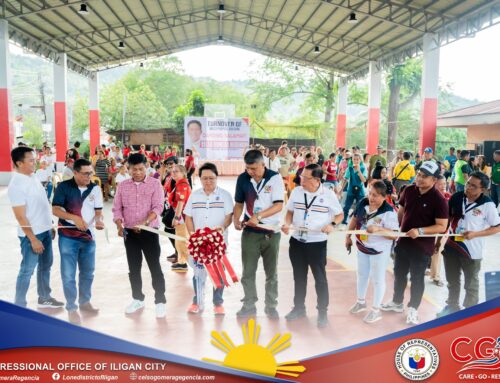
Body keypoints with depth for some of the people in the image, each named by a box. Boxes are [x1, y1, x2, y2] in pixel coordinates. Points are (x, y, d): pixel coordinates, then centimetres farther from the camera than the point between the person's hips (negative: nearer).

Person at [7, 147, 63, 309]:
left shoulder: (33, 177, 6)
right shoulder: (16, 185, -20)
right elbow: (21, 217, -20)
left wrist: (50, 226, 16)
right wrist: (33, 239, -20)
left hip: (44, 230, 8)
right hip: (31, 234, -8)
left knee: (45, 265, 18)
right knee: (27, 270, 2)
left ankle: (44, 298, 34)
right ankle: (19, 306, 16)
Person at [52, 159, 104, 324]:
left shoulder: (95, 188, 1)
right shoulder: (63, 187, -8)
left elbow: (98, 211, 3)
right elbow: (55, 209, -12)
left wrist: (99, 220, -19)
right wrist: (74, 218, -26)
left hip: (88, 236, 4)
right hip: (68, 237, -3)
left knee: (88, 272, 16)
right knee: (68, 274, 1)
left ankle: (85, 302, 34)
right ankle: (71, 308, 16)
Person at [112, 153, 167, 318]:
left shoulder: (155, 183, -4)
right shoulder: (123, 186, 6)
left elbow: (158, 207, -13)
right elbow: (117, 208, 5)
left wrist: (145, 222, -28)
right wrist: (119, 225, -13)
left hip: (150, 231, -4)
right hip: (129, 232, 4)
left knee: (155, 267, -1)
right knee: (133, 268, 12)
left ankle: (160, 301, 9)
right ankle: (138, 299, 27)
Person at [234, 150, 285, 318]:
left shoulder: (275, 178, -10)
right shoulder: (242, 179, -1)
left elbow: (279, 205, -16)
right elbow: (239, 203, 9)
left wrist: (259, 216, -27)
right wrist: (236, 219, -8)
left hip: (271, 232, -2)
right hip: (250, 232, 2)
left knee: (271, 272, 11)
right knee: (248, 272, 7)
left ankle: (271, 306, 26)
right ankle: (249, 305, 22)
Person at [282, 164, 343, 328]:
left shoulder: (328, 194, -10)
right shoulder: (296, 191, 0)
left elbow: (340, 215, -1)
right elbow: (290, 211, 11)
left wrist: (331, 224, -20)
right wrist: (287, 223, -9)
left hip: (317, 243, -4)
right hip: (296, 241, 4)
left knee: (320, 278, 6)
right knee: (299, 277, 17)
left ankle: (322, 312, 22)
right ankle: (299, 308, 34)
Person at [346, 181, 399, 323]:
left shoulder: (388, 212, -27)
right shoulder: (363, 203, -9)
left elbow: (394, 234, -28)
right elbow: (354, 218, 7)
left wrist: (378, 229, -42)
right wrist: (348, 236, 10)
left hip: (379, 251, -6)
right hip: (362, 247, 6)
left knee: (377, 279, 9)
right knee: (362, 274, 22)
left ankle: (376, 310, 26)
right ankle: (361, 302, 44)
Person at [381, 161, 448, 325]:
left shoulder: (439, 200, -18)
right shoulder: (408, 190, -2)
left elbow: (442, 226, -19)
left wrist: (420, 231, -28)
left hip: (422, 246, -5)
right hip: (403, 241, 6)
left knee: (417, 278, 10)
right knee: (399, 273, 20)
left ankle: (413, 309, 29)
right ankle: (397, 302, 39)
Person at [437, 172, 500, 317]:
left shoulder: (487, 205, -16)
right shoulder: (456, 197, -5)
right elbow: (447, 219, 6)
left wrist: (475, 234, -21)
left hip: (472, 251, -4)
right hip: (451, 246, 4)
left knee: (471, 285, 15)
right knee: (452, 281, 21)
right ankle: (452, 306, 41)